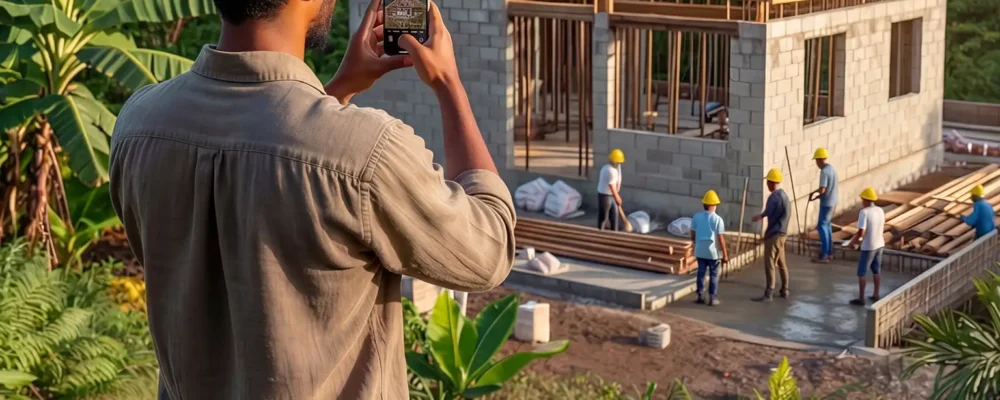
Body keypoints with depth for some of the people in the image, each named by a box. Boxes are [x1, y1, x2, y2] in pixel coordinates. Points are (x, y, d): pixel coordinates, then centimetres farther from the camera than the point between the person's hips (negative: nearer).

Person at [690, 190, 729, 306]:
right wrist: (725, 254, -5)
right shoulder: (717, 219, -13)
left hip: (700, 250, 3)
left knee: (701, 273, 13)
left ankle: (700, 296, 17)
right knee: (714, 275, 6)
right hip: (713, 251, -3)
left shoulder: (697, 217, -3)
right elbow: (720, 239, -13)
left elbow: (693, 236, 3)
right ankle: (712, 298, 8)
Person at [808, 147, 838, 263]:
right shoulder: (832, 169, 11)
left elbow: (822, 190, -25)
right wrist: (816, 196, 12)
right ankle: (829, 252, 27)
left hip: (826, 203, -10)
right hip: (832, 201, 10)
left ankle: (823, 256, -8)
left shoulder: (824, 171, -20)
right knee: (826, 224, 21)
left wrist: (813, 193, -5)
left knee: (822, 227, -6)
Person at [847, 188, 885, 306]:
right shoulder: (880, 210, 0)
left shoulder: (864, 212, -23)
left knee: (861, 273, 3)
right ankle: (876, 295, 27)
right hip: (879, 244, 7)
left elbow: (861, 233, -25)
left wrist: (852, 243, -9)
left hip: (868, 247, -7)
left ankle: (861, 298, 6)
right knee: (876, 271, 20)